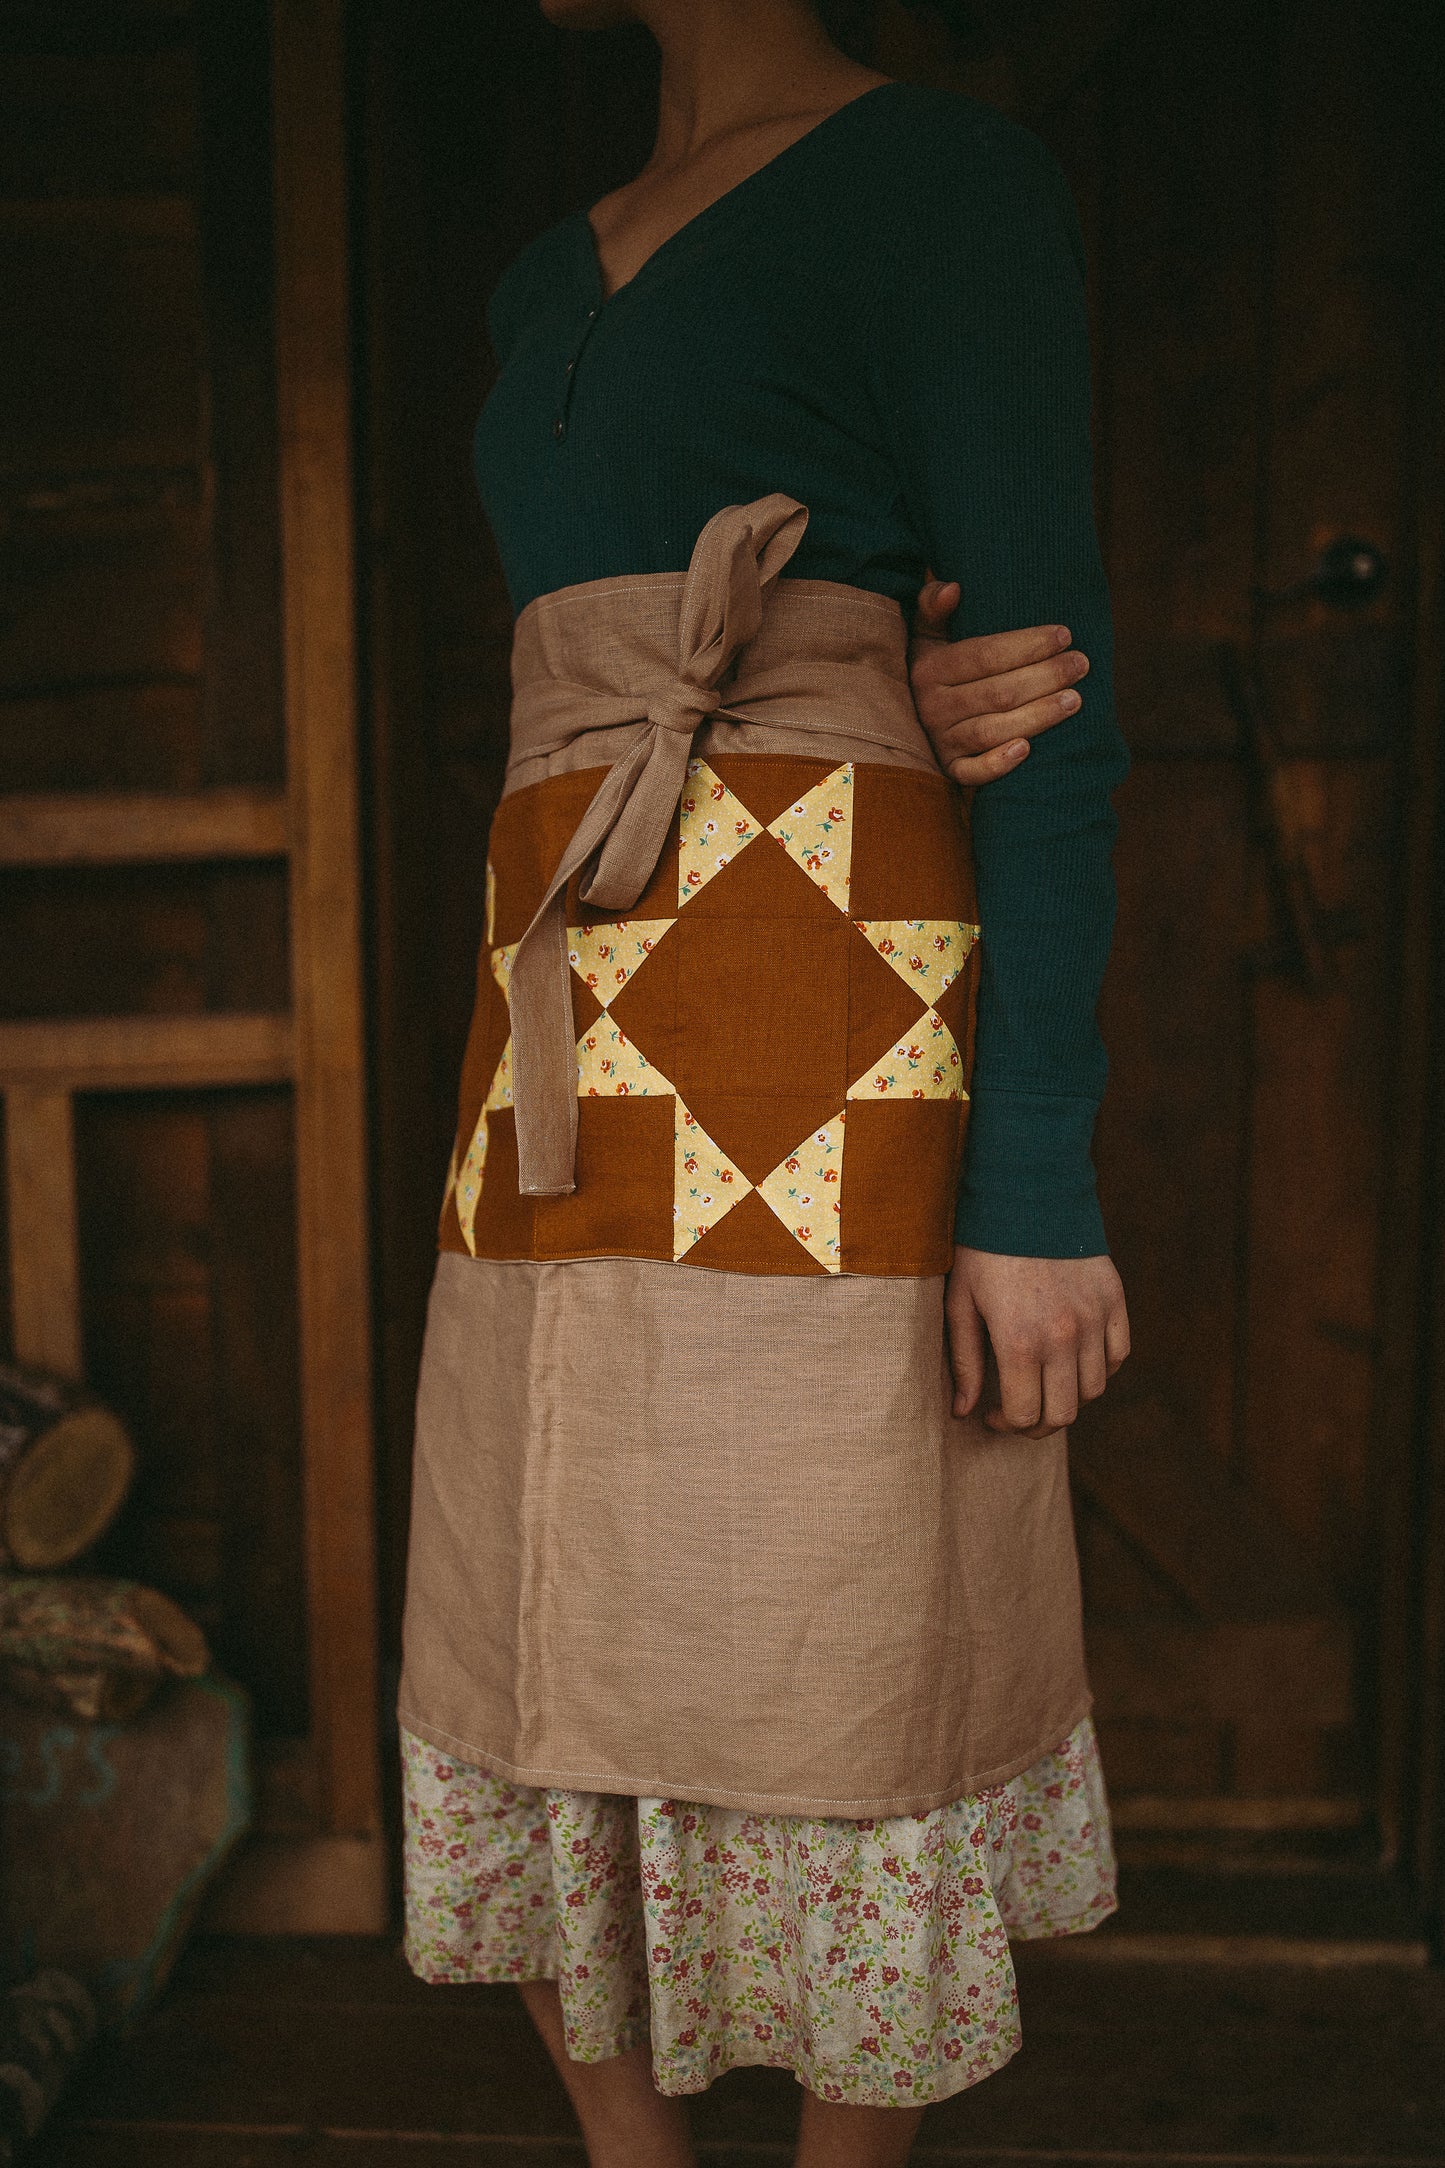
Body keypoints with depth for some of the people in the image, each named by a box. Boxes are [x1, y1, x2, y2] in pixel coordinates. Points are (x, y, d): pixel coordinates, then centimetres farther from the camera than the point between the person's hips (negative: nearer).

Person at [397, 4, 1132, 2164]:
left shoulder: (952, 175, 3)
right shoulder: (547, 285, 23)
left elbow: (1043, 699, -6)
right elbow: (641, 685, 17)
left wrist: (1040, 1189, -13)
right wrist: (896, 708, -6)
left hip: (833, 1043, -6)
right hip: (571, 1041, 7)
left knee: (837, 1671, 3)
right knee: (559, 1661, 12)